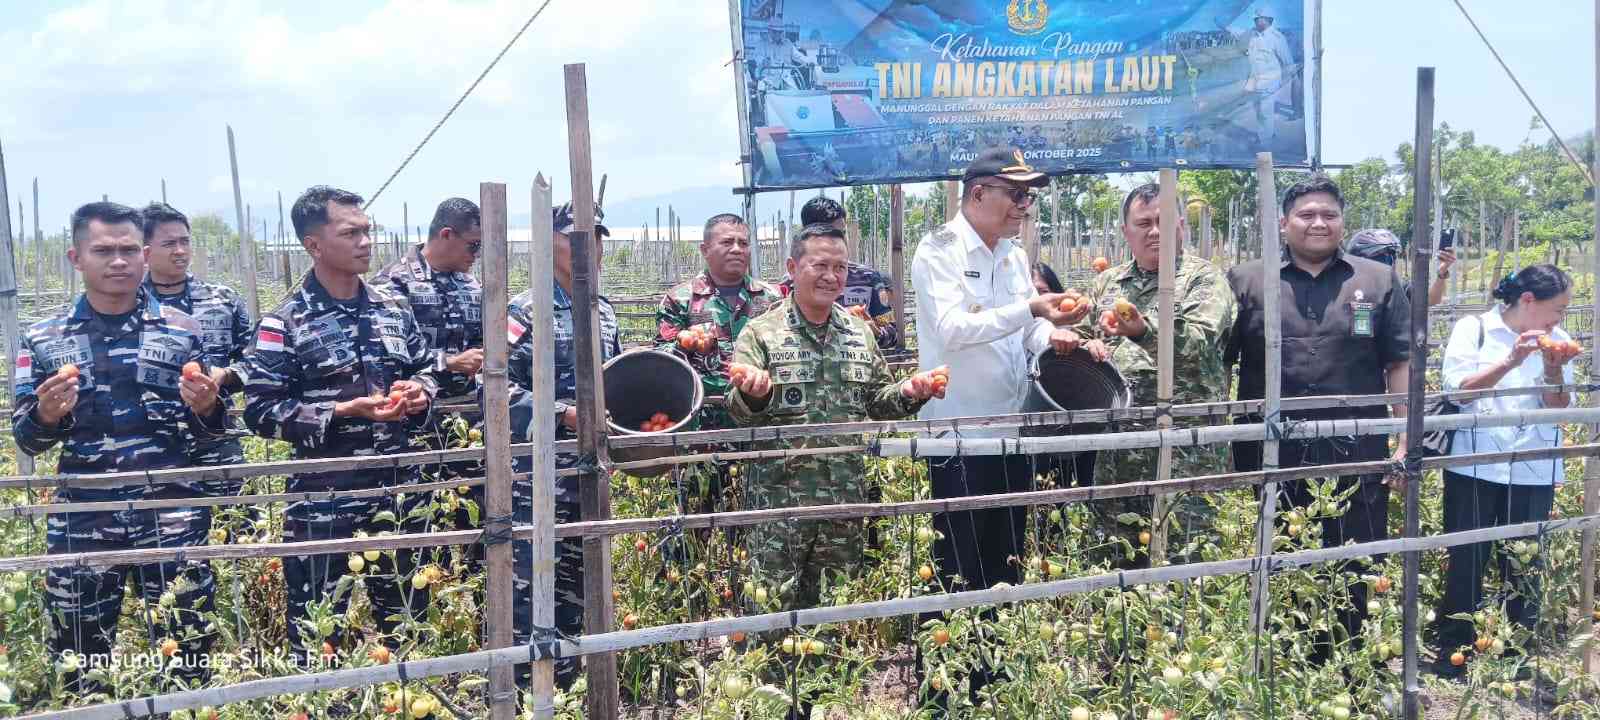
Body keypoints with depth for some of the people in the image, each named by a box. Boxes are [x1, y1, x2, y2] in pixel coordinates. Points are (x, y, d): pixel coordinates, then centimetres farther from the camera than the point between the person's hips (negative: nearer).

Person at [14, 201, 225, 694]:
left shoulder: (181, 330, 3)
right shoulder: (44, 339, 4)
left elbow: (207, 430, 10)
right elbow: (25, 440, 7)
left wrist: (206, 407, -13)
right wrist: (46, 416, -14)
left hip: (172, 518, -1)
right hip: (81, 523, 1)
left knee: (188, 655, 5)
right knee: (80, 669, 10)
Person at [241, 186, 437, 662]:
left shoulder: (394, 309, 8)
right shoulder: (285, 324, -8)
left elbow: (426, 370, 20)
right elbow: (261, 411, -12)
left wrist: (419, 392, -3)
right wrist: (343, 413, -19)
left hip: (398, 489, 5)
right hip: (324, 500, -5)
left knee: (406, 617, 15)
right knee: (320, 636, 4)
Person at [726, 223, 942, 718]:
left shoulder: (859, 333, 11)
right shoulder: (762, 333, -3)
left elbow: (876, 402, 17)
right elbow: (740, 410, -8)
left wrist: (908, 393, -2)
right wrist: (753, 394, -30)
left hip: (846, 494, 4)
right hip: (779, 496, -4)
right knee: (775, 605, -1)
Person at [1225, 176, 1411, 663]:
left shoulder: (1378, 282, 9)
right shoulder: (1246, 282, 6)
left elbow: (1401, 365, 7)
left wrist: (1406, 442, 0)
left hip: (1356, 457, 0)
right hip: (1270, 456, 0)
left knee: (1356, 577, 6)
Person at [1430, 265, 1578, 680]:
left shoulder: (1554, 341, 8)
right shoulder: (1474, 330, -2)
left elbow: (1559, 408, 5)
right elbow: (1457, 389, -12)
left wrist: (1554, 369, -14)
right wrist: (1510, 362, -22)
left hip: (1534, 472, 3)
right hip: (1475, 467, -3)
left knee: (1524, 567, 7)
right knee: (1466, 562, 1)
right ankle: (1452, 657, 12)